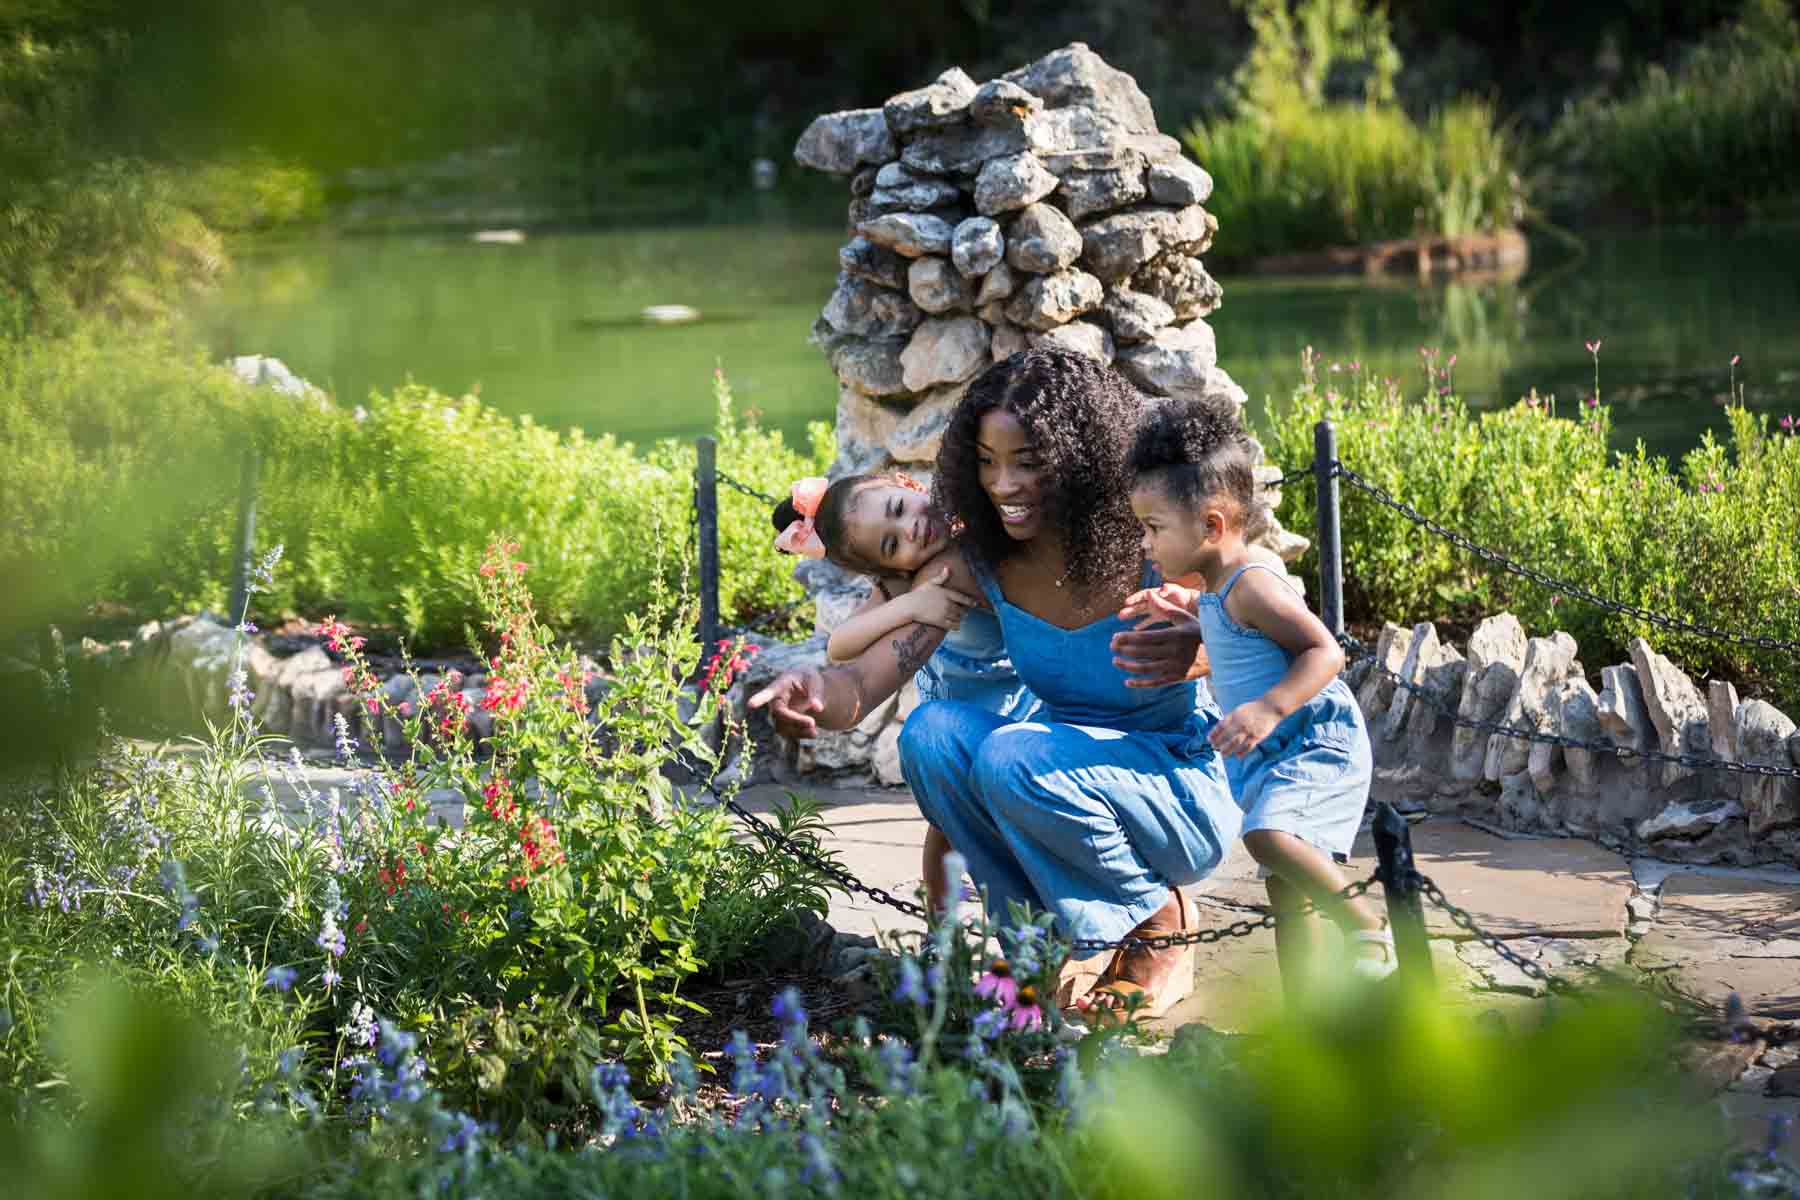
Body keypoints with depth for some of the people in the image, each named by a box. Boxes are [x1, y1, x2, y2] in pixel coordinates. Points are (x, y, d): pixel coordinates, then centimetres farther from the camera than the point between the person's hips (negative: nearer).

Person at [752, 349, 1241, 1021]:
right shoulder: (976, 564, -8)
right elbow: (866, 681, -16)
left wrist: (1192, 655, -37)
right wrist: (815, 694, -42)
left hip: (1189, 795, -5)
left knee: (1014, 757, -31)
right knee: (932, 733, -22)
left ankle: (1160, 942, -7)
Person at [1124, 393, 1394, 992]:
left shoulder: (1252, 587, -18)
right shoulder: (1220, 593, 13)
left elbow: (1325, 652, -24)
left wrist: (1269, 708, -34)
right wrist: (1183, 617, 22)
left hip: (1317, 744, -11)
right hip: (1273, 760, 11)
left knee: (1269, 835, -33)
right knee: (1286, 894, 12)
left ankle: (1368, 927, -19)